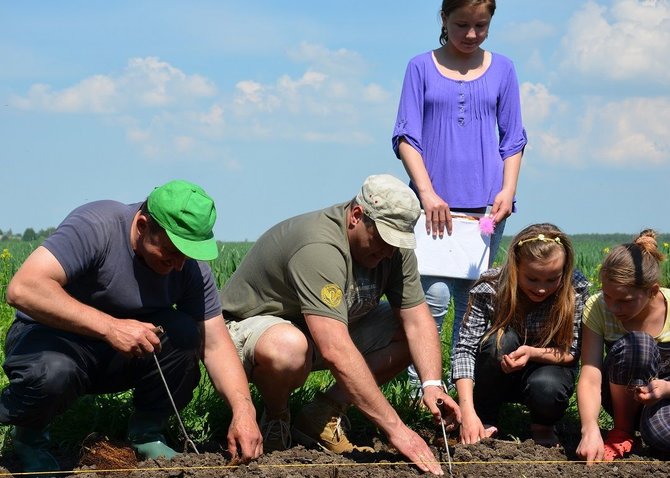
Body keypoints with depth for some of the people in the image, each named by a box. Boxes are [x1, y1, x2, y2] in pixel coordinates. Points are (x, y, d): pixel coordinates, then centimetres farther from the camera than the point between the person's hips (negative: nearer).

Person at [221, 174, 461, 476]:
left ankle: (322, 417, -1)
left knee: (408, 332, -9)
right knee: (288, 348, -42)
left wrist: (432, 384, -26)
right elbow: (335, 352, -42)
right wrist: (394, 428, -43)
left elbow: (417, 319, -7)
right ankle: (275, 421, -8)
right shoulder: (318, 247, -35)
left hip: (327, 332, 8)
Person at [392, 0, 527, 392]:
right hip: (434, 203, -2)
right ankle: (419, 387, -6)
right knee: (435, 295, -13)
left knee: (472, 301, 3)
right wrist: (427, 193, -12)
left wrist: (508, 190, -3)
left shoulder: (502, 70, 11)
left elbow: (513, 140, 12)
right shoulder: (422, 68, 6)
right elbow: (407, 137, 1)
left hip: (485, 205, 2)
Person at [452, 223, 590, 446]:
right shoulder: (490, 288, -23)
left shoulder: (576, 289, -20)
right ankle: (485, 421, -11)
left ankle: (543, 426, 2)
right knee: (501, 339, -33)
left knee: (546, 388, -36)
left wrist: (532, 353, -37)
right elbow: (465, 349, -26)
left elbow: (572, 353, -16)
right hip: (499, 376, 0)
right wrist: (468, 412, -38)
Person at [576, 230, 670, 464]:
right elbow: (590, 378, -27)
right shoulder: (597, 308, -20)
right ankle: (622, 431, -11)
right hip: (623, 396, 1)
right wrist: (590, 429, -44)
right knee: (635, 345, -33)